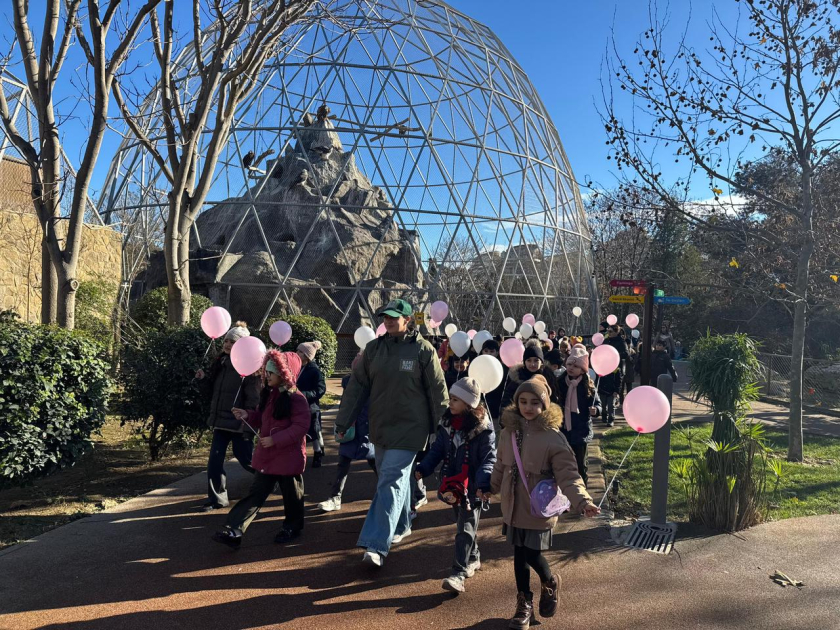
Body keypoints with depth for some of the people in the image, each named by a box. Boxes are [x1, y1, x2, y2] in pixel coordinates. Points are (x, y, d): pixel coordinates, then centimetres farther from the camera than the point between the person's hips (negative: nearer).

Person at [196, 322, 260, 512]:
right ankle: (217, 498, 19)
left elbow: (253, 400, -16)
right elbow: (212, 393, 17)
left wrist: (248, 426, -20)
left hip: (239, 423, -6)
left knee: (247, 460, 5)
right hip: (221, 421, 6)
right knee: (214, 462, 5)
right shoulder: (220, 363, 10)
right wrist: (204, 379, -1)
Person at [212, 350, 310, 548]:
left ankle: (292, 528, 31)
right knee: (256, 494, 7)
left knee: (291, 495, 11)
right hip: (266, 456, 7)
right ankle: (233, 531, 4)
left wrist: (276, 439, -25)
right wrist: (247, 416, -1)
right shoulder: (268, 395, 8)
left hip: (288, 457, -6)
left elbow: (300, 427, -22)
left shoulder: (296, 399, -17)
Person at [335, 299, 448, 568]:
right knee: (396, 479, 19)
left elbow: (438, 391, -5)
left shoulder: (423, 350, -9)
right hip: (380, 426, 5)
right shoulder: (374, 348, 3)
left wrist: (442, 428, -4)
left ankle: (378, 545, -6)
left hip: (409, 428, -5)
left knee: (391, 482, -9)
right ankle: (401, 525, 39)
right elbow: (357, 386, 5)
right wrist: (342, 422, 4)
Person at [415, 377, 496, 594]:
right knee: (463, 524, 20)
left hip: (472, 486, -6)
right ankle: (473, 558, 39)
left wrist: (483, 483, -28)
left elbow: (489, 459, -15)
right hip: (453, 483, 6)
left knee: (466, 529, -4)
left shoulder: (483, 428, -15)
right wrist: (422, 468, -3)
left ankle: (459, 573, -2)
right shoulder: (447, 423, 3)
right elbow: (438, 450, 8)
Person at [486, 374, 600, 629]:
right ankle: (524, 603, 34)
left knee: (532, 554, 0)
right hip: (513, 507, 5)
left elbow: (568, 475, -19)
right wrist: (490, 487, 23)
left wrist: (582, 500, -32)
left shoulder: (553, 437, -17)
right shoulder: (509, 431, -1)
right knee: (519, 554, 13)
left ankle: (550, 582, 36)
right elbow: (501, 466, 14)